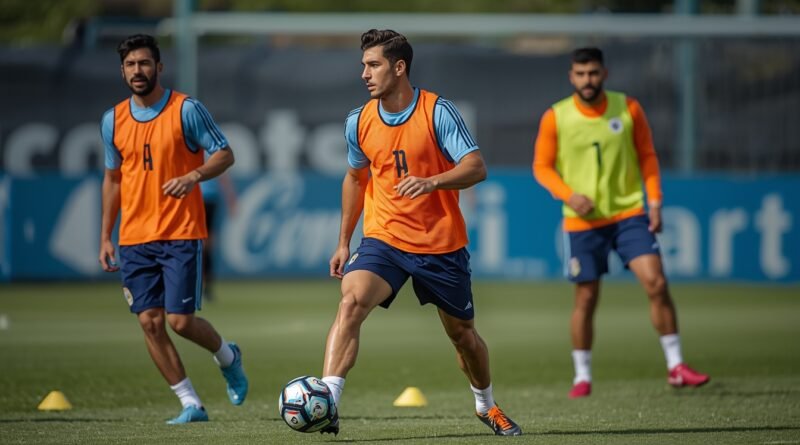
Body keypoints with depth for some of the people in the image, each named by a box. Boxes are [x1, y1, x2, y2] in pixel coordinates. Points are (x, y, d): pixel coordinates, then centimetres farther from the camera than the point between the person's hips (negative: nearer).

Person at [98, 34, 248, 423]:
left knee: (180, 321, -9)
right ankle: (191, 404, 6)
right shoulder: (113, 120, 8)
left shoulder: (186, 110, -6)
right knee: (150, 322, -3)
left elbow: (225, 154, -4)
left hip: (181, 234, -5)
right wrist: (105, 238, 13)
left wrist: (194, 176, -24)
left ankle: (227, 356, 24)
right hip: (134, 238, 5)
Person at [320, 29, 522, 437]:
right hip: (384, 239, 2)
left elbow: (476, 167, -20)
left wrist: (431, 182, -38)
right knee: (351, 301, -26)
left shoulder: (438, 112, -12)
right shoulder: (359, 121, 1)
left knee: (462, 333, 13)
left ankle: (486, 406, 41)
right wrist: (344, 242, 18)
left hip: (441, 245, -2)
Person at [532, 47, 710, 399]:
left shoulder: (628, 108, -1)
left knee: (656, 283, -11)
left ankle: (675, 366, -2)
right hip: (582, 221, -1)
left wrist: (654, 201, -1)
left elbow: (647, 156, 8)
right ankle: (582, 376, 16)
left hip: (629, 214, 1)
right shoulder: (555, 118, -5)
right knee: (586, 299, 2)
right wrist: (568, 195, -15)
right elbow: (541, 166, 2)